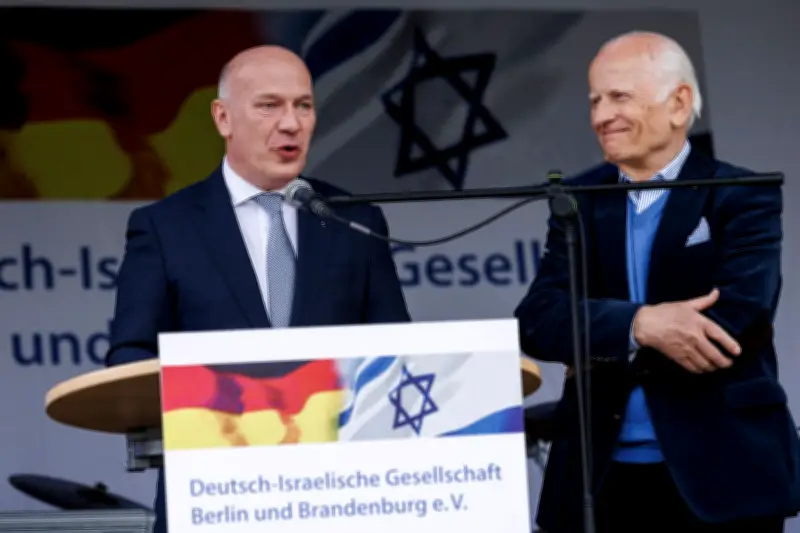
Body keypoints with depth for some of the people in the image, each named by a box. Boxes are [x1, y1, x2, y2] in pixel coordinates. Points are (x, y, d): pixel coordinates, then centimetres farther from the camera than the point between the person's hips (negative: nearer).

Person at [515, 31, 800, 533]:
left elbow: (734, 318, -15)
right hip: (600, 477, 3)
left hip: (720, 475, -3)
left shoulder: (743, 198, -1)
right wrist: (637, 325, -21)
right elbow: (537, 320, -3)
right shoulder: (580, 202, 10)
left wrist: (604, 354, -8)